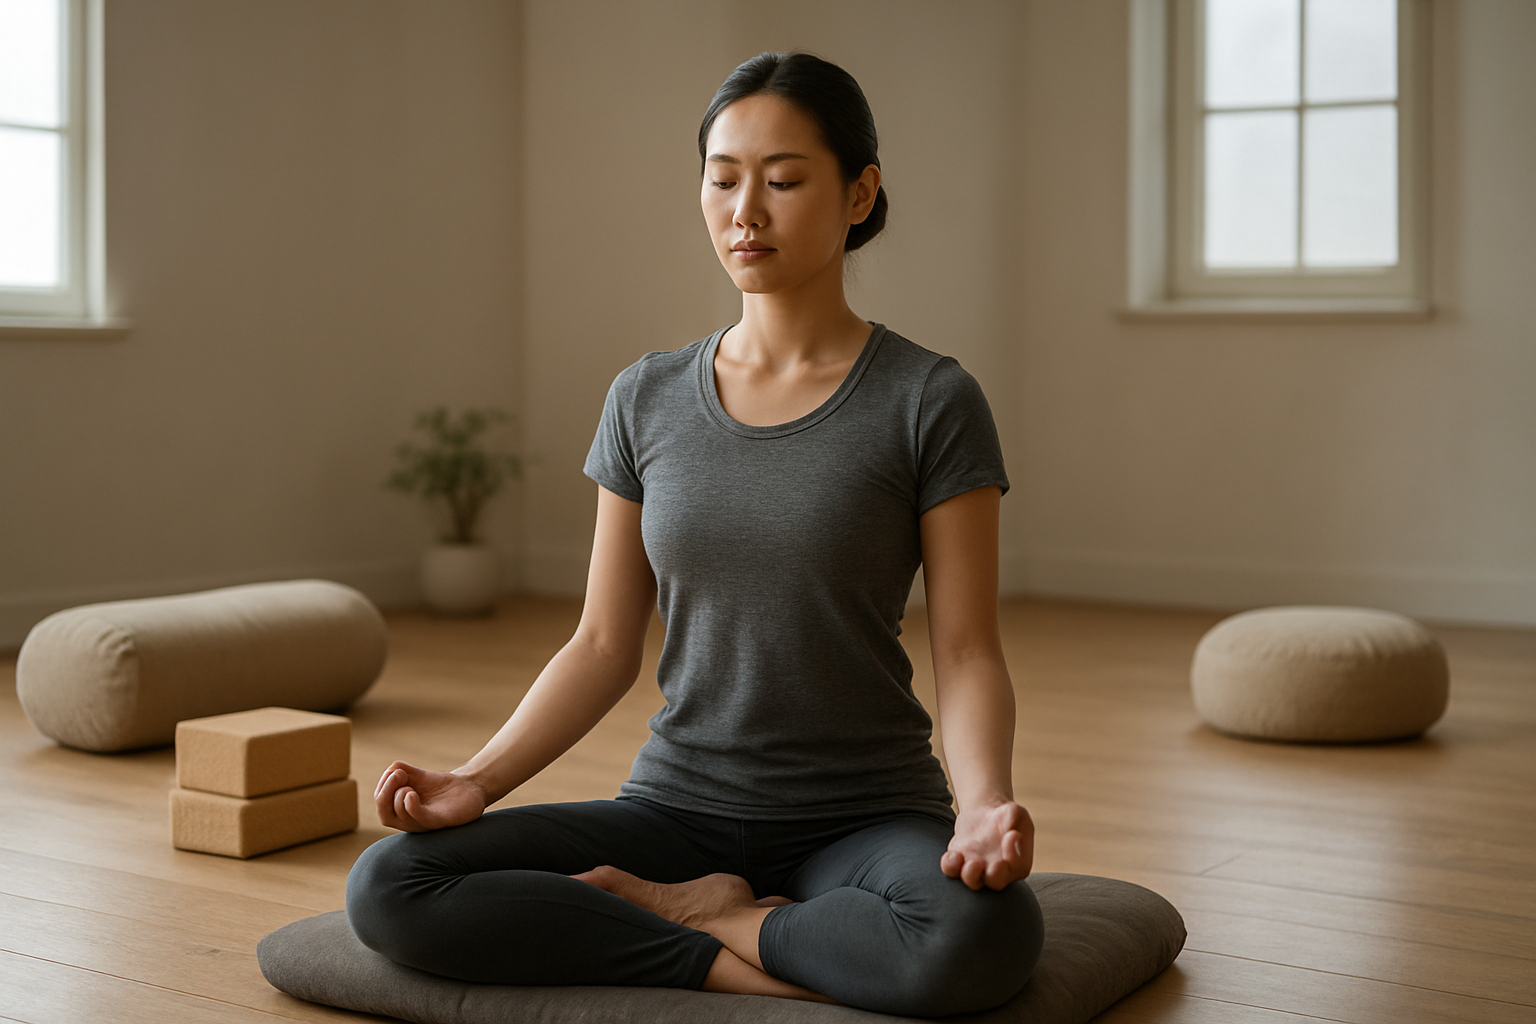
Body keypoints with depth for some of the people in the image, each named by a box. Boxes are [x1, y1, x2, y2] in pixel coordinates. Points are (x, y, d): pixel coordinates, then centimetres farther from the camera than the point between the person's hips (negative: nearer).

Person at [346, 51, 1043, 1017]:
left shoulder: (930, 402, -6)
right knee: (387, 888, -19)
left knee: (988, 936, -37)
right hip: (680, 806, 3)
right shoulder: (648, 401, 5)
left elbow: (969, 655, -7)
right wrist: (480, 780, -9)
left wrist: (986, 804, -27)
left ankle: (672, 912, -11)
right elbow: (605, 647, 6)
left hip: (864, 819, -2)